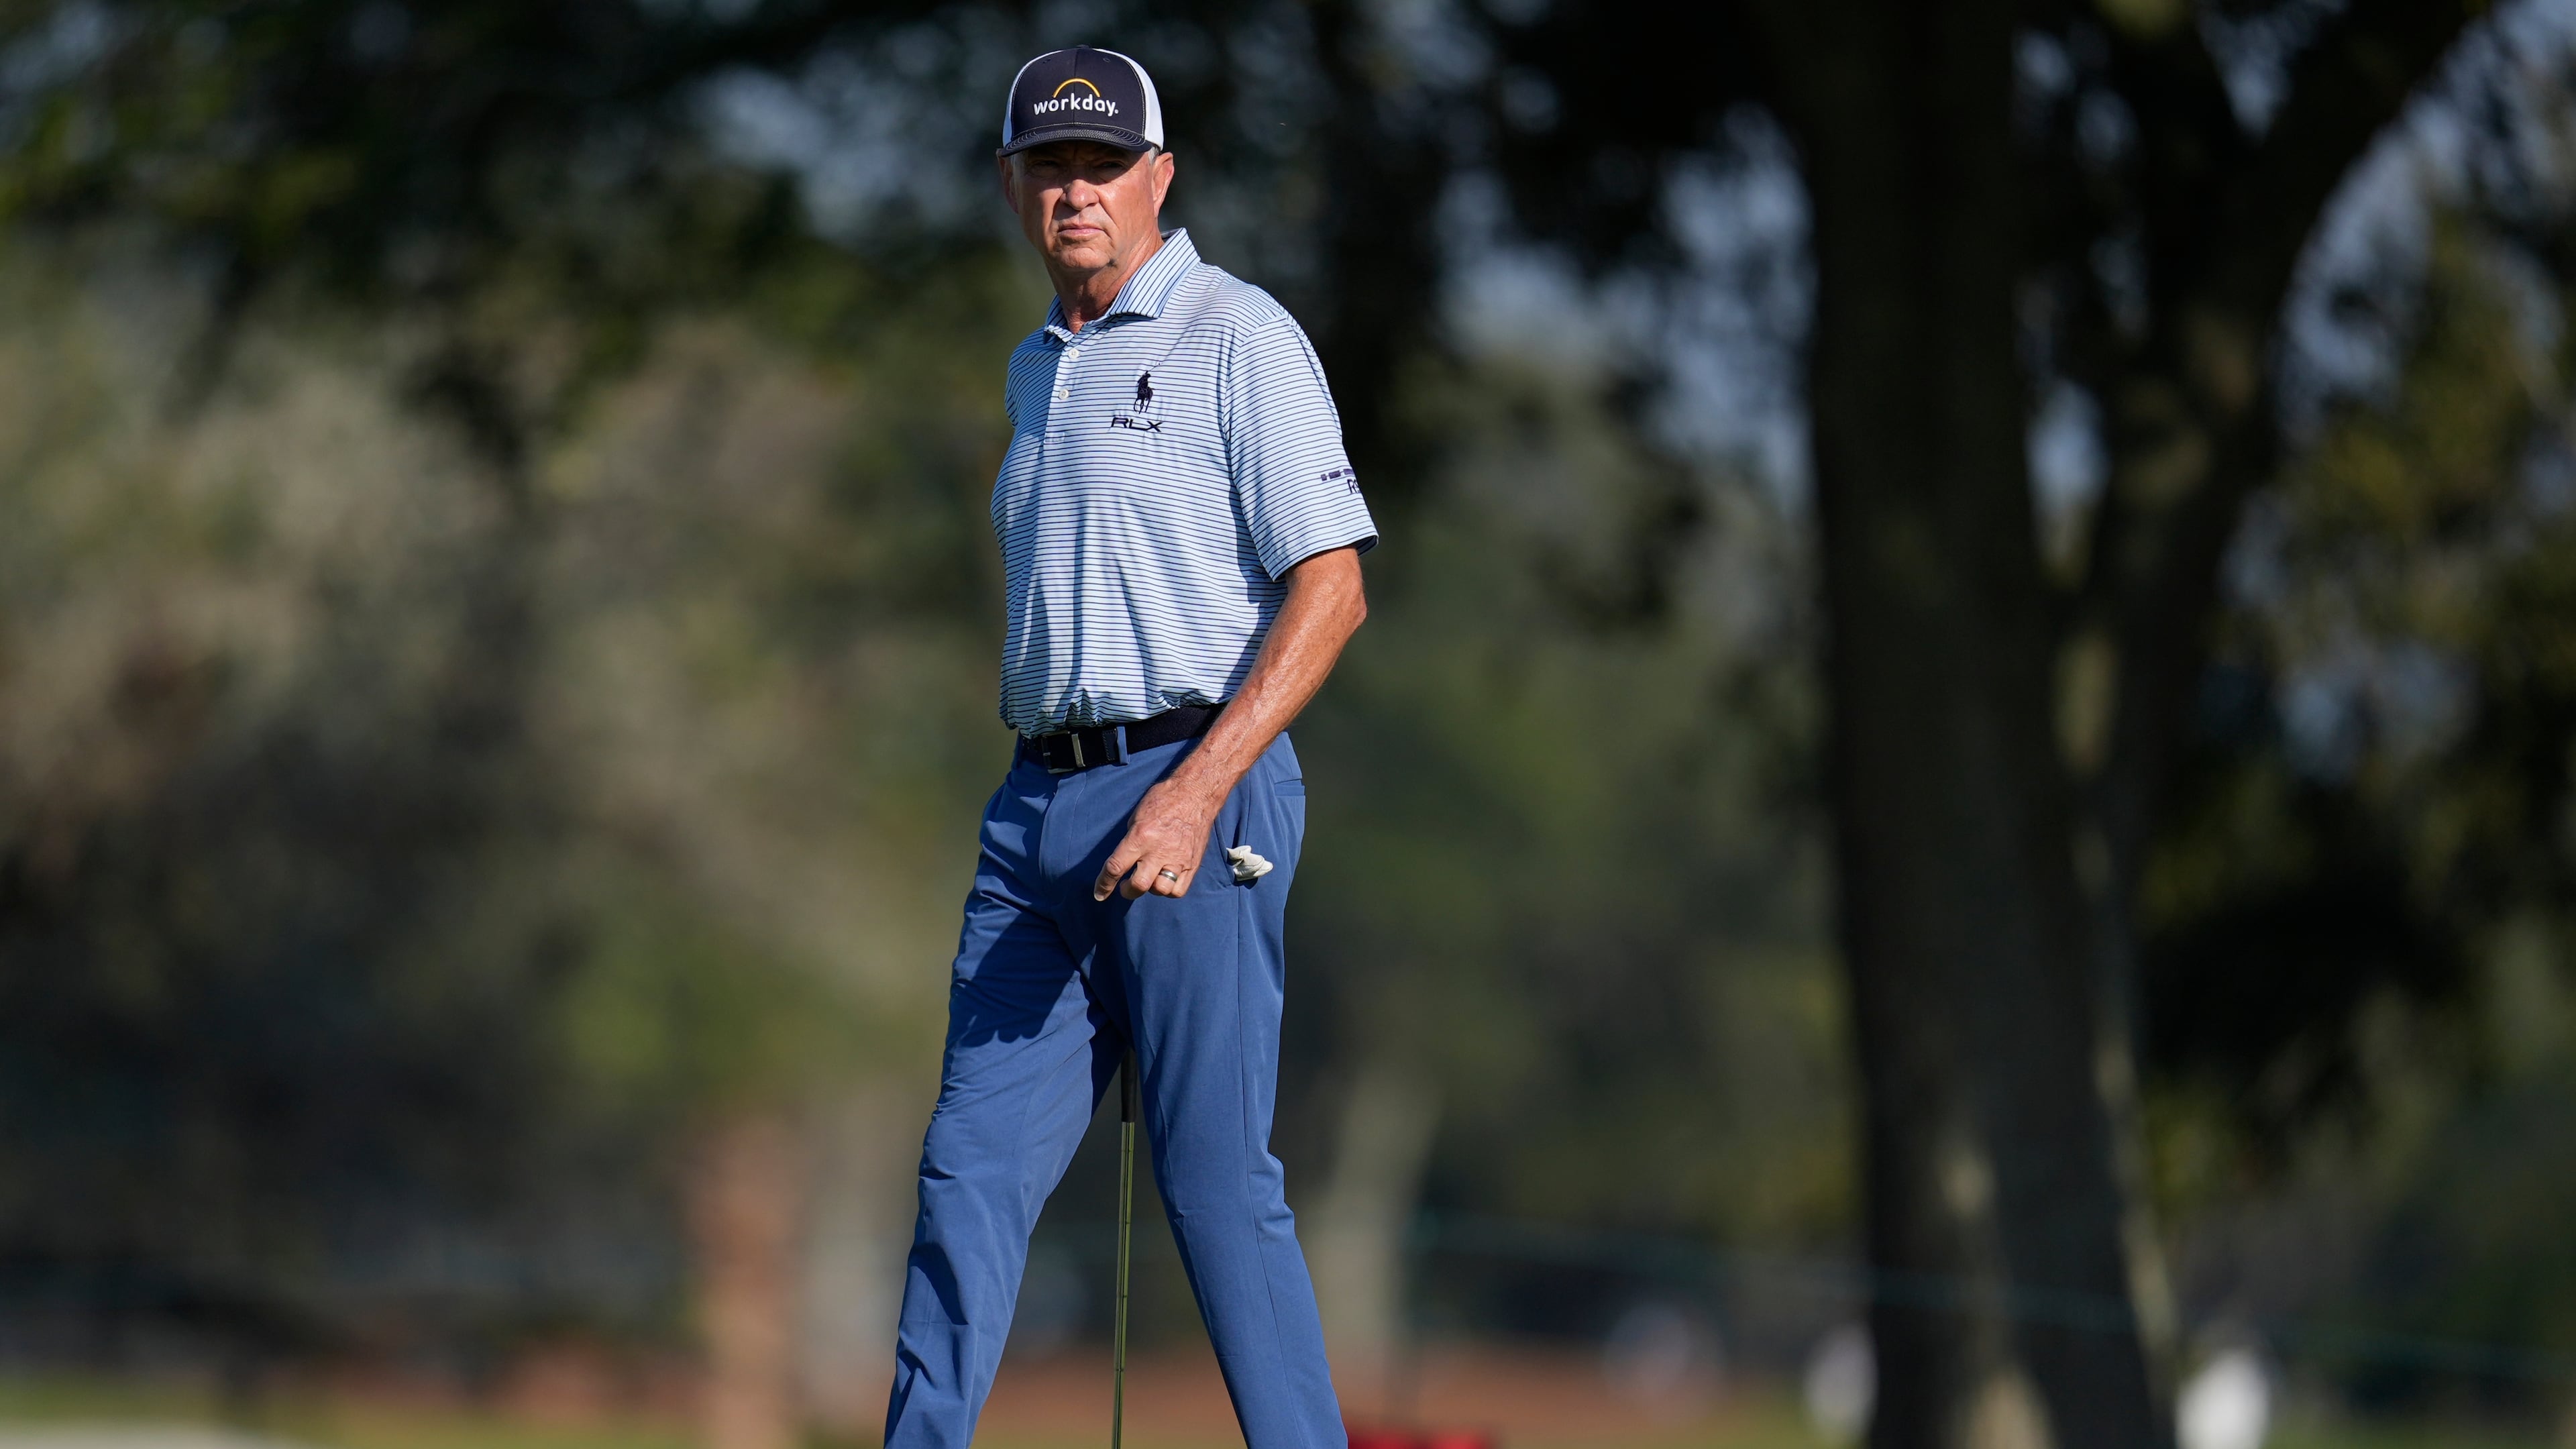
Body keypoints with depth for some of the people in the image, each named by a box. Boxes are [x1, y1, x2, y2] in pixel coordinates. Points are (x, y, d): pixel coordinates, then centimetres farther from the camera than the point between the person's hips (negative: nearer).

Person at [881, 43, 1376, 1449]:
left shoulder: (1237, 337, -4)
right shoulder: (1038, 370, 20)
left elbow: (1329, 589, -11)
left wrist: (1193, 792, -20)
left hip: (1196, 789, -7)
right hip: (1039, 805, 7)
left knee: (1214, 1174, -8)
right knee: (971, 1164, 1)